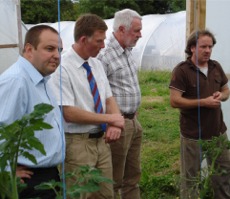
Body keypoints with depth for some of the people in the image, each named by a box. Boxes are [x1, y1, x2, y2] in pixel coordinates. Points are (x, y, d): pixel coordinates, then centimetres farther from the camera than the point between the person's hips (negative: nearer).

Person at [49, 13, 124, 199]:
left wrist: (115, 124, -12)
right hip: (77, 143, -7)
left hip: (101, 140, 7)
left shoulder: (97, 64, 6)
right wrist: (110, 118, -17)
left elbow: (109, 99, 9)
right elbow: (68, 113, -23)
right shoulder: (62, 67, -17)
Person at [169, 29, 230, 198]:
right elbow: (175, 101, -19)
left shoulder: (216, 67, 6)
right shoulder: (182, 70, -13)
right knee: (190, 176, 8)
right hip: (193, 134, -6)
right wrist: (204, 102, -22)